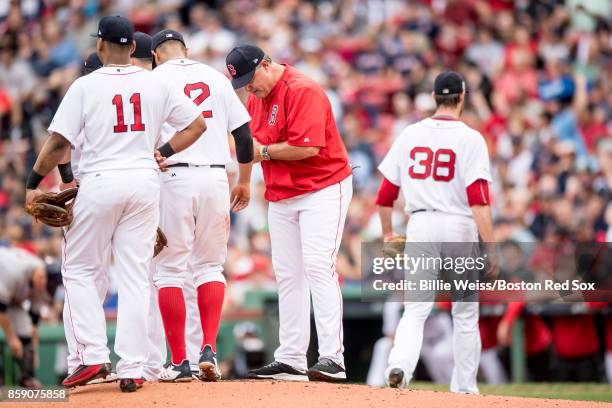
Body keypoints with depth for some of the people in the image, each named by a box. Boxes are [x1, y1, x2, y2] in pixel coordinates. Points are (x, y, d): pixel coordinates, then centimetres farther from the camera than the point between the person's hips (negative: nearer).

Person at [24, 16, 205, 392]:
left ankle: (94, 355, -2)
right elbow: (197, 124, 7)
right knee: (135, 277, 5)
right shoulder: (156, 85, 4)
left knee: (79, 270, 11)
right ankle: (132, 369, 0)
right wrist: (163, 152, 11)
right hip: (145, 182, 3)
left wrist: (33, 184, 0)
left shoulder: (86, 86, -6)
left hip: (100, 183, -3)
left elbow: (59, 142, -9)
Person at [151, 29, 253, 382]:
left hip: (172, 178, -3)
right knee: (210, 266, 13)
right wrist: (244, 181, 20)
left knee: (170, 269, 3)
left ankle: (180, 362, -2)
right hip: (215, 178, 3)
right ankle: (208, 349, -4)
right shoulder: (216, 78, 13)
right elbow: (243, 132, 11)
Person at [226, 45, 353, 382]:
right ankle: (290, 360, 11)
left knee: (318, 266, -17)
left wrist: (265, 152, -13)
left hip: (323, 189, -9)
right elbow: (253, 143, 22)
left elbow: (307, 147, -25)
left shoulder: (302, 91, -17)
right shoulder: (255, 98, 11)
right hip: (281, 198, 9)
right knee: (287, 275, 7)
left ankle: (332, 358, -22)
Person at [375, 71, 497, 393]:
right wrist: (490, 247, -14)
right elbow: (478, 199, -14)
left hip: (420, 224, 2)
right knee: (465, 312, 11)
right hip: (459, 226, -2)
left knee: (415, 308, 0)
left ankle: (399, 365, -25)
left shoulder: (410, 135, 6)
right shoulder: (470, 139, -5)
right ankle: (464, 388, 15)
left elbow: (386, 193, 8)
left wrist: (387, 233, 22)